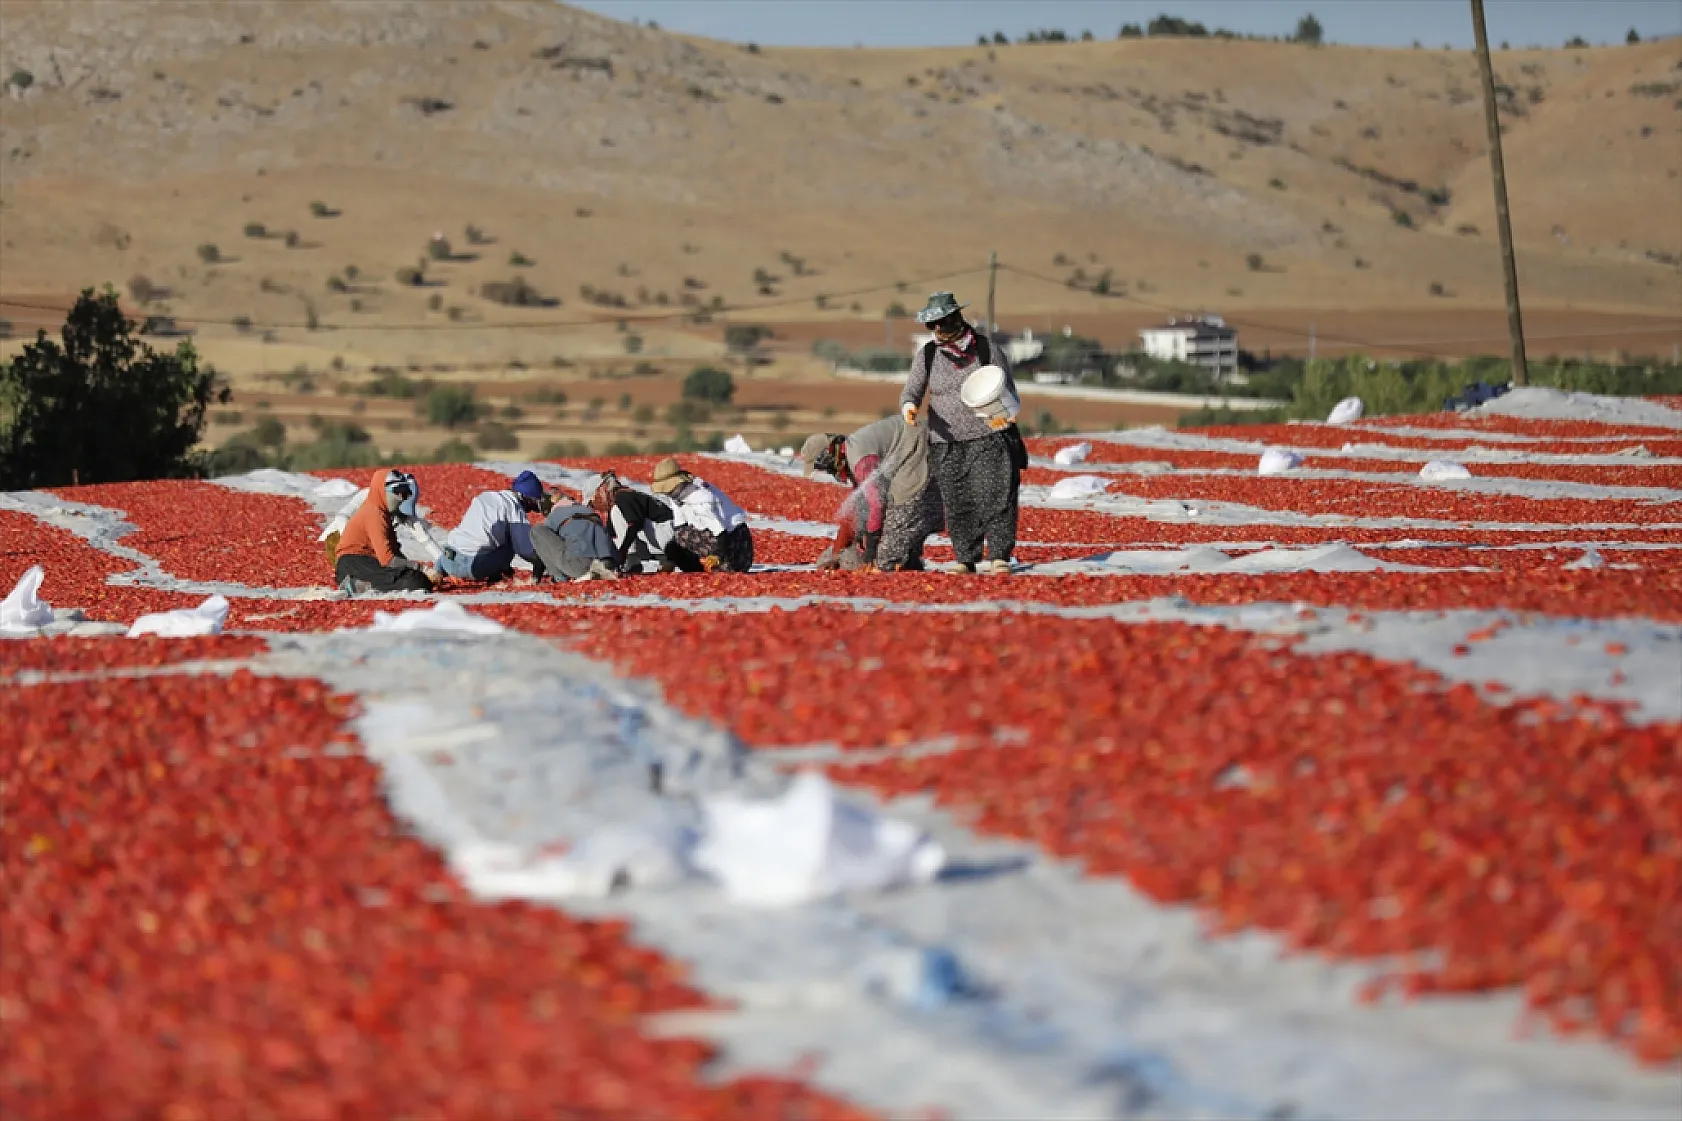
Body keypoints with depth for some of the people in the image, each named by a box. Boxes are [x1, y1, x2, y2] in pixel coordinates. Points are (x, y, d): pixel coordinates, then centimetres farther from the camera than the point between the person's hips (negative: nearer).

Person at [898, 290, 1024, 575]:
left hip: (988, 438, -3)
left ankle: (1000, 557, -6)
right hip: (946, 443, 3)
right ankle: (968, 560, 9)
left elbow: (1008, 391, 4)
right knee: (957, 505, 1)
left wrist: (1004, 413, -18)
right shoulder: (927, 354, 5)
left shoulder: (986, 349, -1)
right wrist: (908, 406, -19)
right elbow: (912, 391, 6)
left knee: (994, 498, -9)